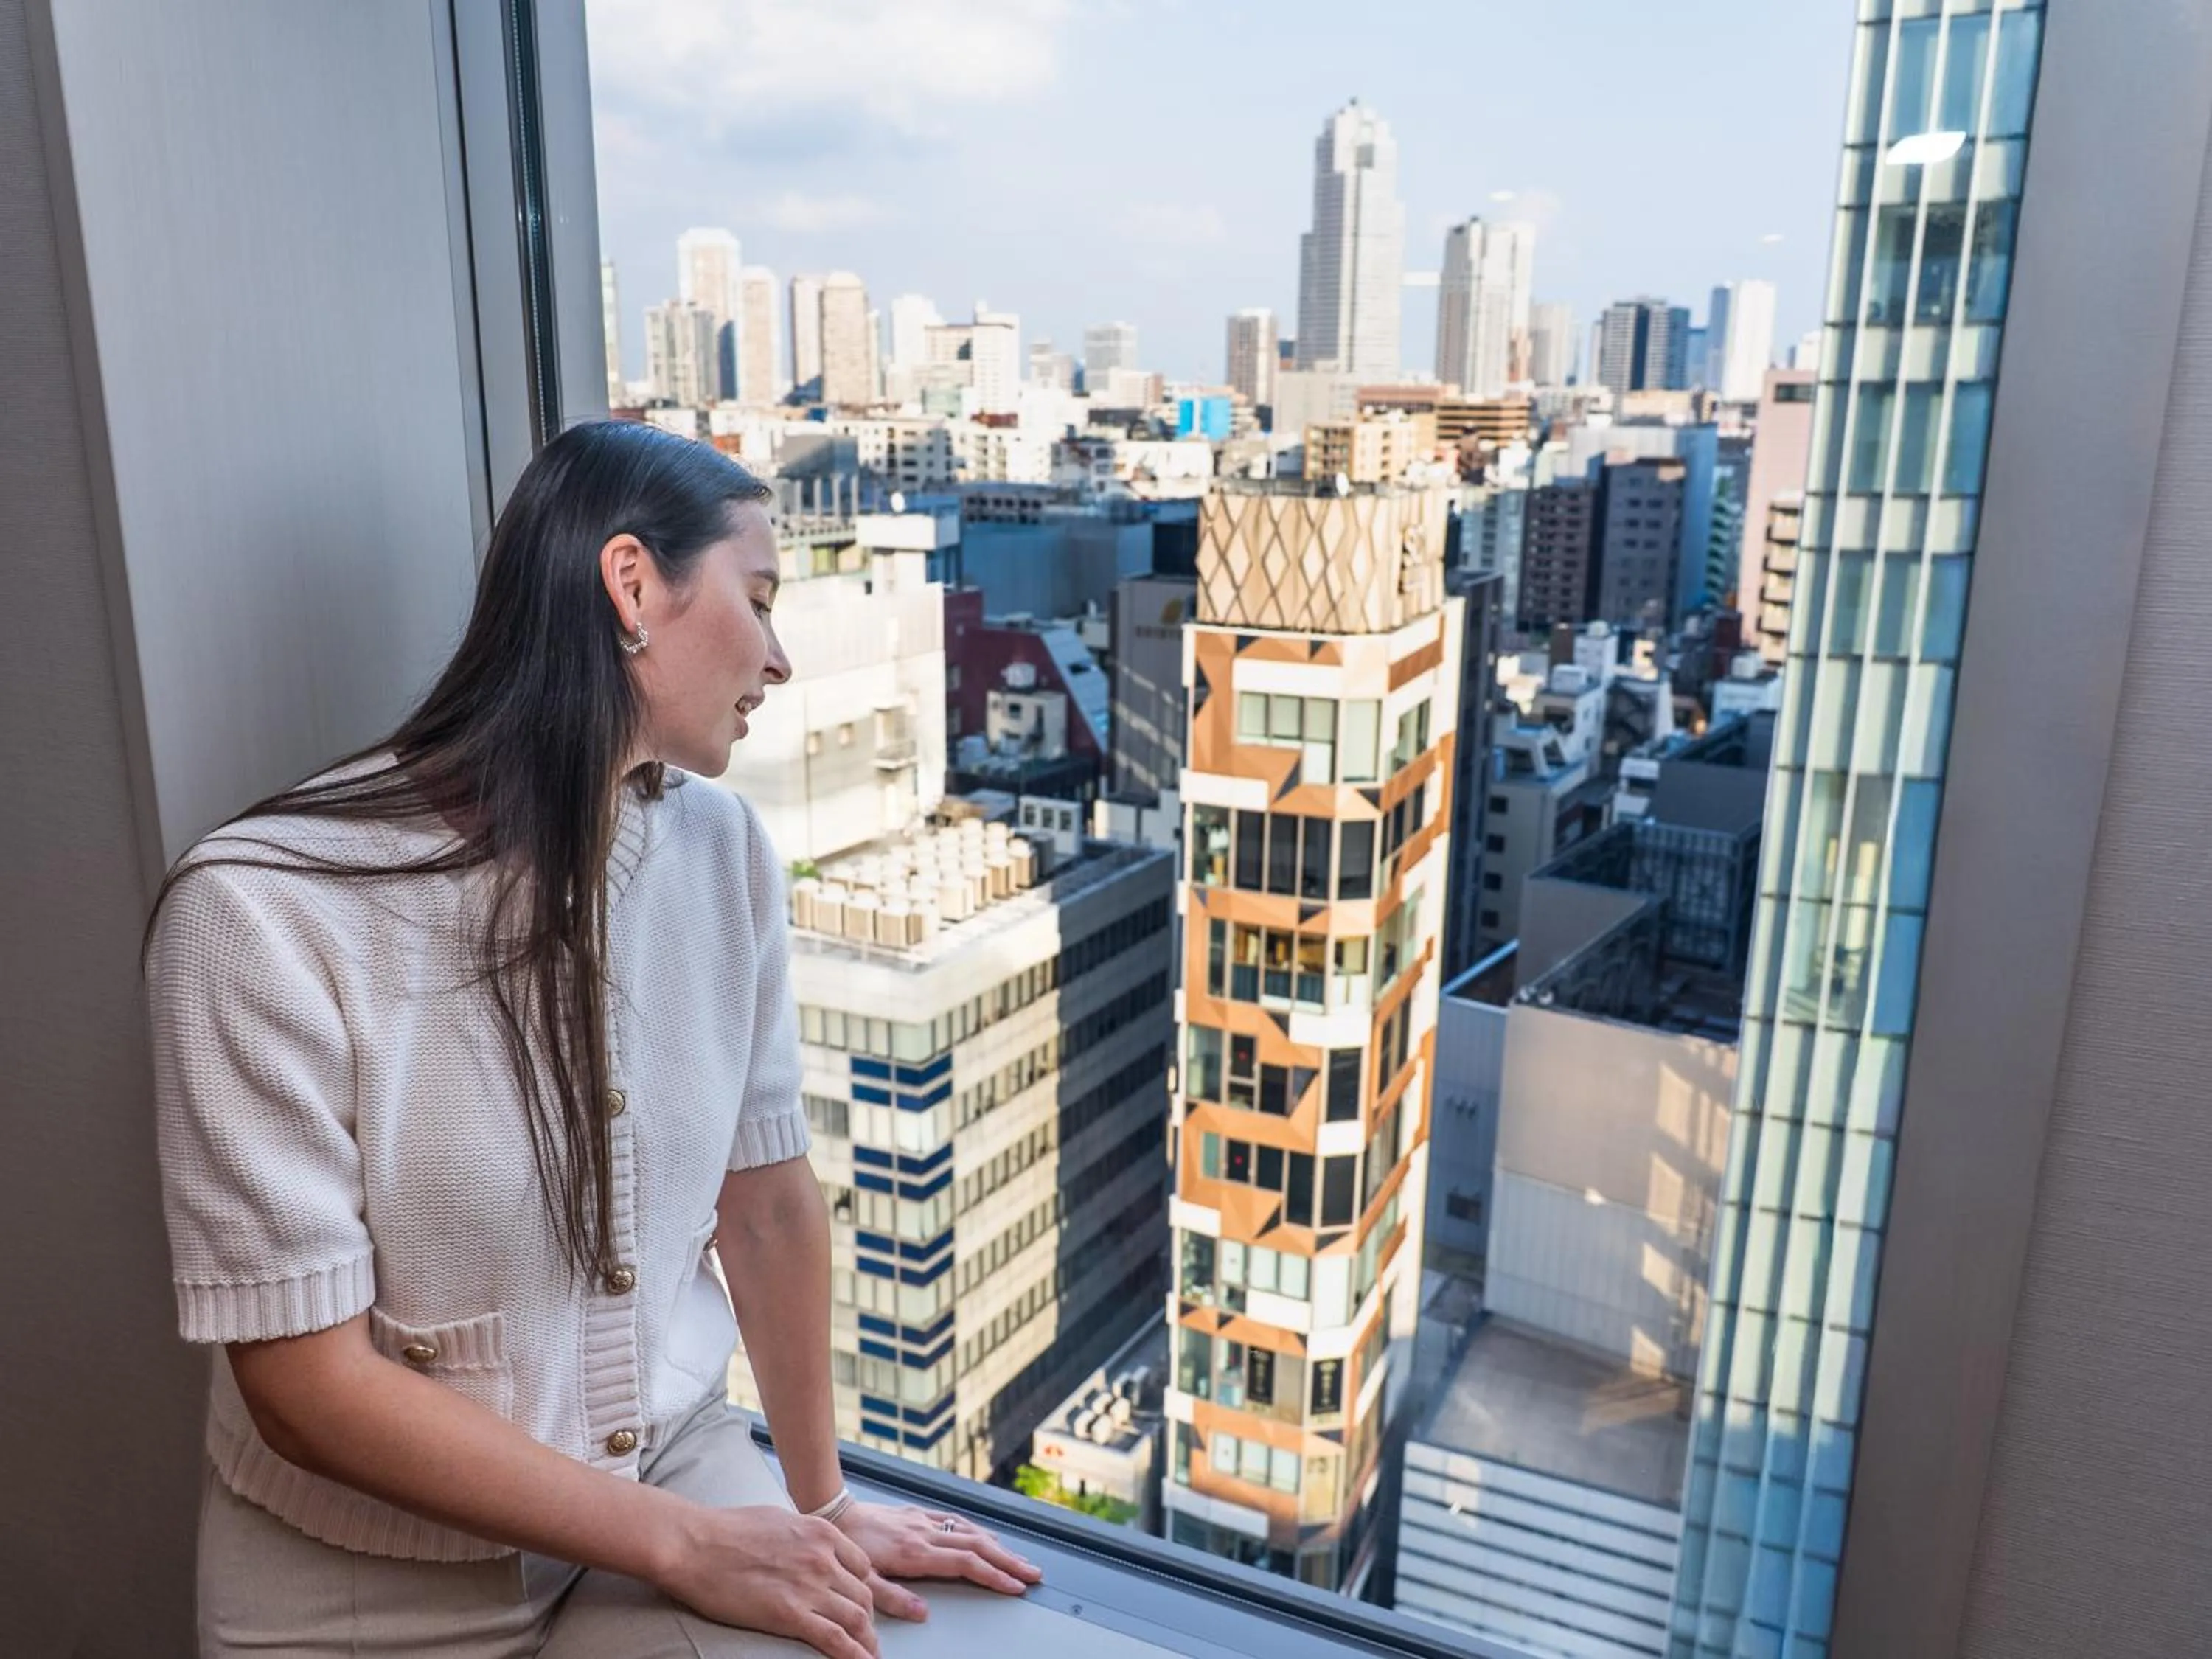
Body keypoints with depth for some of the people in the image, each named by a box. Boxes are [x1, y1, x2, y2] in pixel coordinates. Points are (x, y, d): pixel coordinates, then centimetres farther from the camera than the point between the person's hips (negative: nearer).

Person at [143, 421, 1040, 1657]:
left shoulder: (722, 847, -8)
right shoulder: (265, 909, -21)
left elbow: (769, 1197, 0)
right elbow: (306, 1379, -17)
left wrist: (820, 1503, 7)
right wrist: (687, 1548, -15)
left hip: (679, 1462, 4)